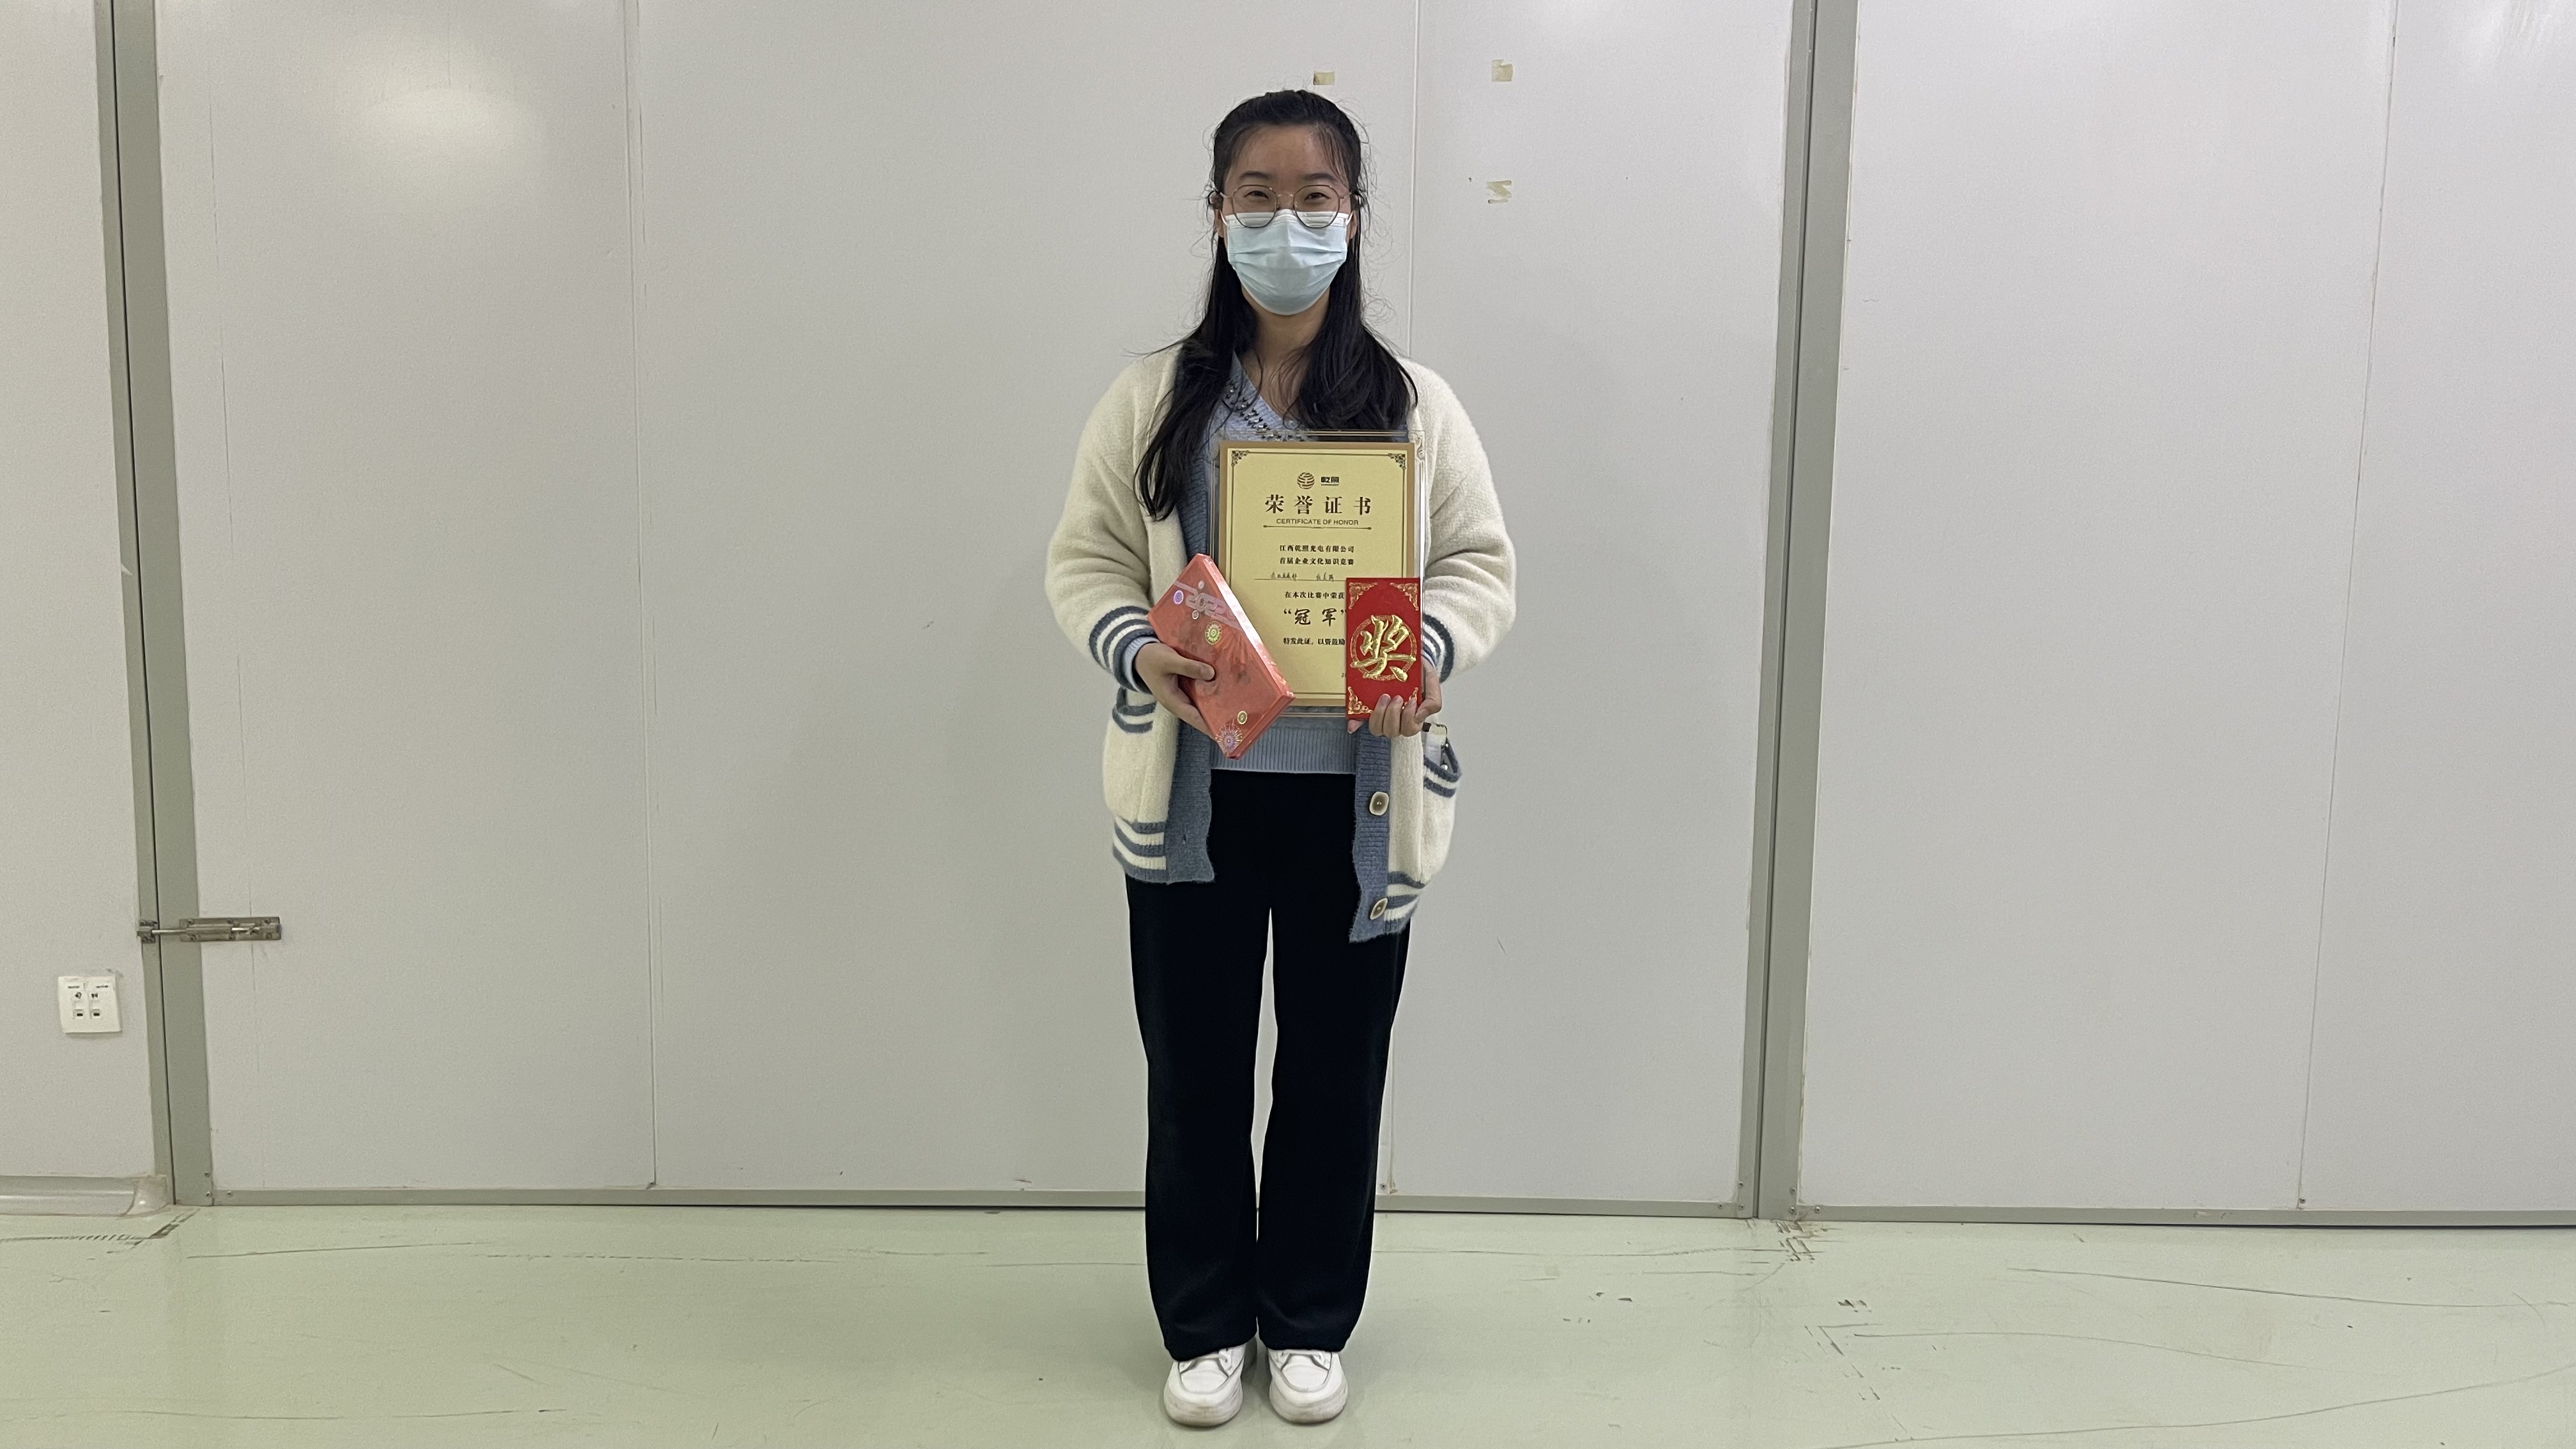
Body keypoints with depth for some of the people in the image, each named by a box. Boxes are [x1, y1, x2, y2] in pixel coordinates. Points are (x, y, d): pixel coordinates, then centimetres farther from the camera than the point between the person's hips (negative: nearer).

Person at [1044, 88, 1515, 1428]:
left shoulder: (1415, 405, 2)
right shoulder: (1153, 399, 2)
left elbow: (1481, 561, 3)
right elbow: (1084, 559, 3)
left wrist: (1433, 646, -17)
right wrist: (1134, 649, -17)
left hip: (1353, 798, 0)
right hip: (1195, 793, 0)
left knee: (1336, 1073, 12)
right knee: (1194, 1071, 11)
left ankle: (1309, 1324, 33)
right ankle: (1206, 1325, 32)